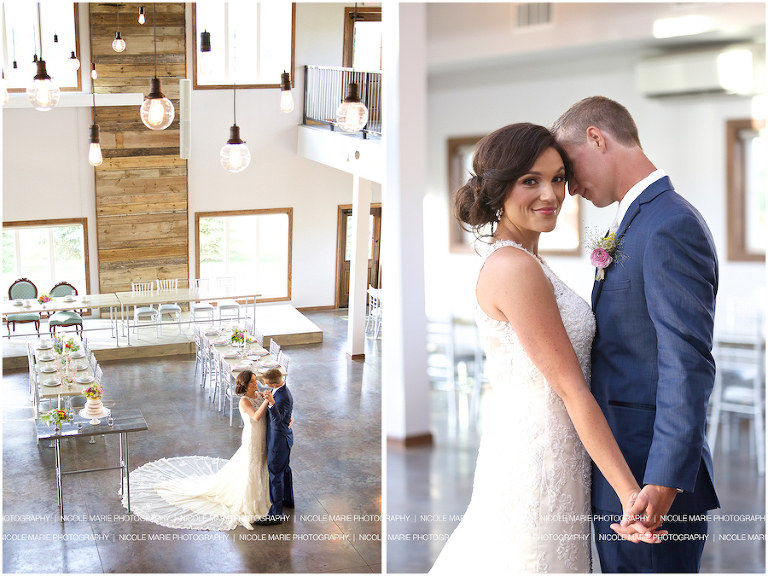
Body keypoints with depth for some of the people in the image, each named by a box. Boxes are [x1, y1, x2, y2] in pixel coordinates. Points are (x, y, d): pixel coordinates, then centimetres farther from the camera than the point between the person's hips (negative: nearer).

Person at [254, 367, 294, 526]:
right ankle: (288, 500, 45)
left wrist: (272, 403, -58)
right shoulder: (279, 389, 1)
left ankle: (276, 514, 7)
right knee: (284, 469, 26)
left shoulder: (283, 397, -31)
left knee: (275, 475, -1)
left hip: (279, 440, -10)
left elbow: (277, 419, -45)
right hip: (283, 437, 10)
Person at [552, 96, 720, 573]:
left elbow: (688, 367, -23)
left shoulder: (671, 227, -18)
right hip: (624, 468, 10)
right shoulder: (642, 221, 13)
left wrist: (664, 482, -26)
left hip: (650, 479, -10)